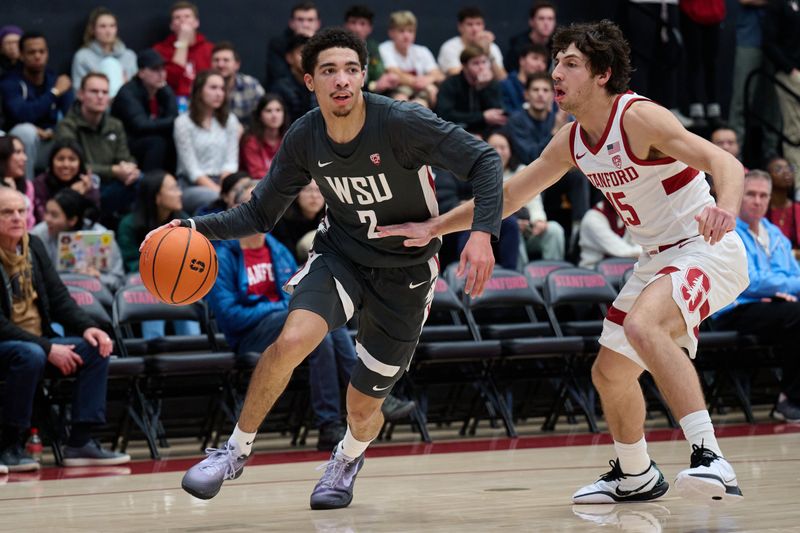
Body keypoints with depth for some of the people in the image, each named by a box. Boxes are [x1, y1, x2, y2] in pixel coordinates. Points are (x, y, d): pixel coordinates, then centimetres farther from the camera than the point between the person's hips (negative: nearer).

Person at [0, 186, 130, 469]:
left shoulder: (34, 246, 8)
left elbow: (59, 298, 11)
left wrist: (87, 327, -8)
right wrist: (47, 349, -25)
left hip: (38, 341, 8)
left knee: (95, 347, -10)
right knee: (30, 355, -37)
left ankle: (80, 442, -12)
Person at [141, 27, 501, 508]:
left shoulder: (402, 122, -24)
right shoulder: (305, 140, -11)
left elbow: (484, 161, -21)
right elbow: (259, 216, 0)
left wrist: (482, 232, -34)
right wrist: (197, 228, -15)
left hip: (405, 270, -2)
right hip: (341, 252, 2)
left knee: (364, 406, 6)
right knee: (291, 341, -28)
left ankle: (348, 458, 44)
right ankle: (236, 452, -8)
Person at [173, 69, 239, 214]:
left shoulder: (230, 121, 15)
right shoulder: (184, 122, -1)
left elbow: (231, 161, 8)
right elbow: (192, 169, -7)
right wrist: (218, 190, -19)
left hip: (222, 182, 4)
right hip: (191, 186, -4)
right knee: (215, 198, -39)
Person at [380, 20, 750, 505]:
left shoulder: (639, 118, -21)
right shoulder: (572, 141, 5)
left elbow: (727, 163, -32)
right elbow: (507, 196, 16)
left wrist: (725, 208, -53)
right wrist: (433, 228, 13)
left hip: (706, 249, -9)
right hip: (658, 259, 9)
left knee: (641, 326, -36)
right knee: (610, 373, 17)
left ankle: (711, 459, -42)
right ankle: (636, 477, 43)